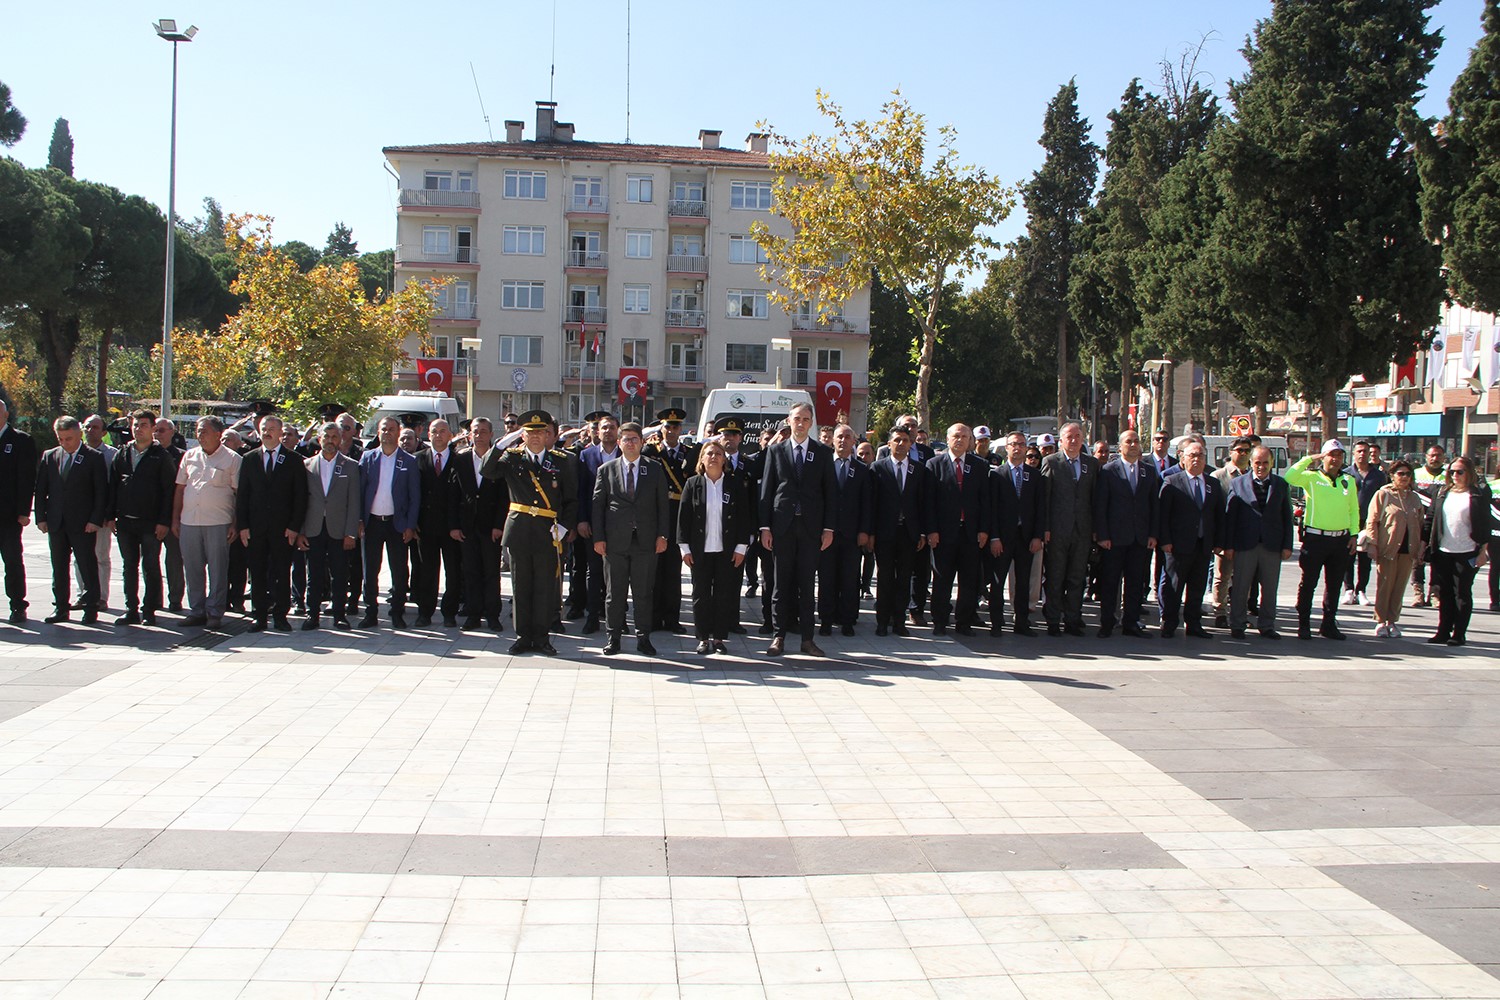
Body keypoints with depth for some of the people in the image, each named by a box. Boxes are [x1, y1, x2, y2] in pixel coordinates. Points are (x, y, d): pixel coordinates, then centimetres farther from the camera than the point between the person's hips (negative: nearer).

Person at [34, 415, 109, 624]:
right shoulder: (49, 456, 9)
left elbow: (101, 492, -5)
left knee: (88, 566, 0)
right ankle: (61, 608, 18)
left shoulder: (94, 458, -3)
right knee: (59, 568, 10)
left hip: (83, 524, -4)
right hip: (56, 522, 4)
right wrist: (41, 517, 2)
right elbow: (41, 489, 10)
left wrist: (96, 520, -12)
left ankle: (91, 609, 6)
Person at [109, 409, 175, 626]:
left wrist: (164, 522, -12)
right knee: (129, 566, 9)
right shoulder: (122, 454, 10)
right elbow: (112, 486, 12)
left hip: (151, 523, -5)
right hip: (125, 521, 5)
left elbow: (169, 491, -7)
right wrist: (111, 516, 5)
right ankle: (131, 610, 16)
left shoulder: (161, 456, -4)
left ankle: (149, 611, 8)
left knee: (151, 567, 1)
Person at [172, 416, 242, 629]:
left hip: (218, 523, -4)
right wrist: (175, 519, 9)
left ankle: (215, 613, 8)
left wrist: (236, 525, -7)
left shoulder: (232, 459, 0)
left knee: (217, 571, 1)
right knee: (192, 570, 8)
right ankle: (196, 611, 17)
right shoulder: (190, 456, 12)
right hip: (189, 521, 4)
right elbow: (180, 489, 15)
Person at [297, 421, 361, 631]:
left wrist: (351, 533, -6)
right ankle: (313, 615, 10)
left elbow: (354, 502, 1)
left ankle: (339, 614, 12)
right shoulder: (307, 465, 8)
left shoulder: (350, 466, 4)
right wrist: (299, 532, 0)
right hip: (313, 529, 1)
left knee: (339, 575, 3)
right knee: (314, 575, 4)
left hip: (338, 531, -1)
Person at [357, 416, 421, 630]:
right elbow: (360, 490, 6)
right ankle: (371, 614, 13)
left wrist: (410, 525, -6)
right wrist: (359, 520, -2)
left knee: (399, 571, 2)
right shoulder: (367, 457, 6)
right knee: (370, 570, 5)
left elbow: (415, 496, 1)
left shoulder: (409, 461, 2)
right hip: (372, 522, 2)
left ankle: (397, 613, 12)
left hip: (397, 523, -1)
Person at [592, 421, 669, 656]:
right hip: (615, 540, 0)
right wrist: (598, 537, -2)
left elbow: (662, 504, 6)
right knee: (614, 592, 5)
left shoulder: (655, 469, 7)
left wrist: (662, 535, -1)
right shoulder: (606, 470, 6)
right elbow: (598, 505, 4)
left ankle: (643, 638, 12)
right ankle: (613, 637, 14)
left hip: (646, 540, 0)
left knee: (644, 592, 4)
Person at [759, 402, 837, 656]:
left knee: (807, 584, 3)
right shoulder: (775, 451, 6)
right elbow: (766, 490, 5)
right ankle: (779, 636, 10)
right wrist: (765, 527, -2)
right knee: (782, 583, 4)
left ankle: (807, 638, 9)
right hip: (782, 526, 0)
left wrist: (828, 528, -2)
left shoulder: (823, 453, 6)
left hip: (811, 527, 0)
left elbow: (829, 492, 5)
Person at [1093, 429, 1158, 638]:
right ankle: (1106, 624, 9)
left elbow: (1154, 504, 10)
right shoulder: (1108, 471, 0)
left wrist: (1153, 534, 2)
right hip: (1115, 537, -3)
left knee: (1136, 582, 6)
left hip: (1141, 538, 3)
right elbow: (1099, 506, -2)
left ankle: (1131, 623, 14)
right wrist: (1102, 535, -8)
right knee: (1109, 582, 2)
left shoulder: (1150, 471, 10)